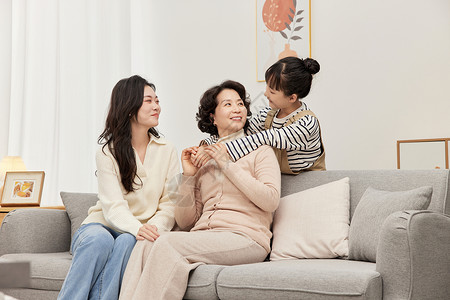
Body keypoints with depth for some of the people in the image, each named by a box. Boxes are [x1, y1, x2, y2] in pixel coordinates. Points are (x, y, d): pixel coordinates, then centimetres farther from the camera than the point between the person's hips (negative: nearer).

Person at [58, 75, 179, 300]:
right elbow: (113, 206, -15)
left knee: (127, 242, -34)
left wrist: (154, 228, -24)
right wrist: (137, 228, -36)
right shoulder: (108, 152, -2)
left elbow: (170, 205, -2)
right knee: (99, 240, -36)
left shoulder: (166, 151, 5)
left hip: (144, 231, 1)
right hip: (104, 225, -1)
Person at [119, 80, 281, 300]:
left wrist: (228, 165, -4)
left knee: (166, 243, -28)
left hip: (244, 238, -4)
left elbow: (271, 201, -7)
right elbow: (185, 222, 17)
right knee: (145, 243, -26)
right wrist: (188, 175, 4)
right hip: (203, 237, 4)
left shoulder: (259, 150, 12)